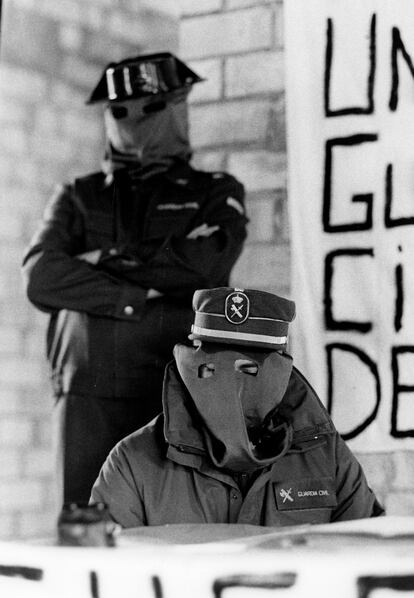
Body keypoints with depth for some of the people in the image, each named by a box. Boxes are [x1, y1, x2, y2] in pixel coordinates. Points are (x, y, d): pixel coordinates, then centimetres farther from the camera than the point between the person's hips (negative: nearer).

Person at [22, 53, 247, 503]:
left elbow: (205, 261, -6)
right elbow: (41, 278, 1)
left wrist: (109, 260, -1)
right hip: (90, 393, 1)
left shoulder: (216, 192, 16)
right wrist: (138, 297, -6)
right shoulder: (78, 197, 20)